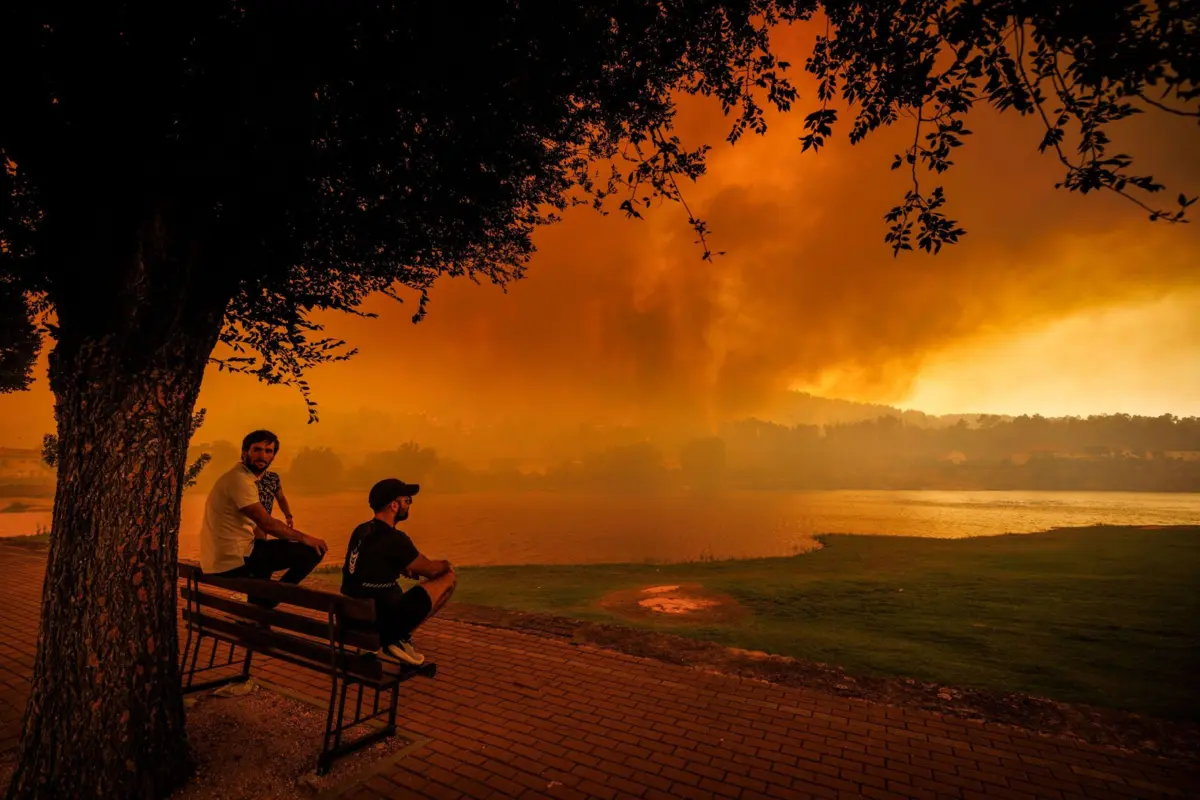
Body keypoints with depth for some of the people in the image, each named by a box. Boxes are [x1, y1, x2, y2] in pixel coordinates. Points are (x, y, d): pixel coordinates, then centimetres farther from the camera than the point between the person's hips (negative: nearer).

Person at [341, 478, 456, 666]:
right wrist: (446, 565, 14)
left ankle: (387, 638, 16)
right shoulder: (394, 538, -19)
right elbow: (431, 570, -6)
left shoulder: (360, 531, 5)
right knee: (449, 578, 1)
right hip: (381, 618, -8)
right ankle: (402, 637, 2)